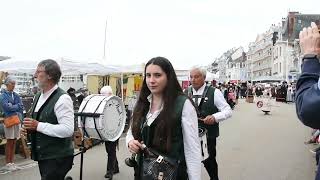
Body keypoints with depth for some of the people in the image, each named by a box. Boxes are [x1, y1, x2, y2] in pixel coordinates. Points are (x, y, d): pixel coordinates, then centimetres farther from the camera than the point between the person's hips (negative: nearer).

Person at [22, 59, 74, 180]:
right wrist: (29, 128, 2)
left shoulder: (62, 99, -18)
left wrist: (38, 126, -22)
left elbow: (68, 130, -26)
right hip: (42, 156, 8)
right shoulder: (38, 96, 9)